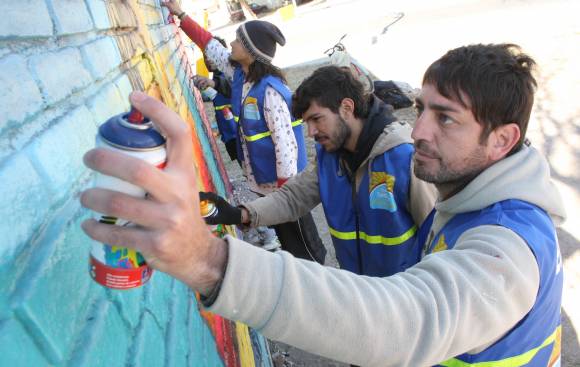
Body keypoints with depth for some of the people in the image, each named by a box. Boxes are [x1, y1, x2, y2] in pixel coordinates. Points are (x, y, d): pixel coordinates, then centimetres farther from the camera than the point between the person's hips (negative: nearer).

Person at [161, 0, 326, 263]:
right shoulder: (239, 74, 0)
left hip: (282, 183, -8)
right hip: (261, 180, 8)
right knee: (283, 233, 24)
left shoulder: (270, 91, -26)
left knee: (300, 238, 10)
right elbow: (210, 45, 15)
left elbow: (285, 144, -26)